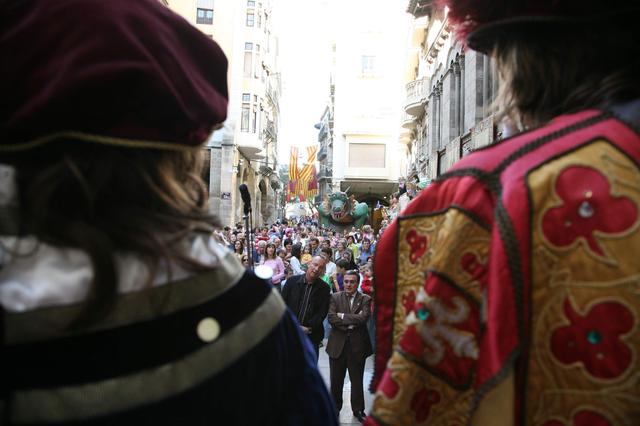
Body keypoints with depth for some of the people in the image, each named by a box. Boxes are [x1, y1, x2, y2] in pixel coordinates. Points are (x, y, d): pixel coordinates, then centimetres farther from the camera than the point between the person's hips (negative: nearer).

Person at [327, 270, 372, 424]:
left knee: (357, 381, 11)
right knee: (336, 381, 11)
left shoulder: (365, 299, 0)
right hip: (337, 345, 1)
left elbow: (363, 318, -16)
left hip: (357, 345, -1)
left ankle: (358, 410, 27)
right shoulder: (335, 297, 2)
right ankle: (335, 408, 30)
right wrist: (352, 322, -15)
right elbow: (331, 318, -11)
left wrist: (343, 316, -14)